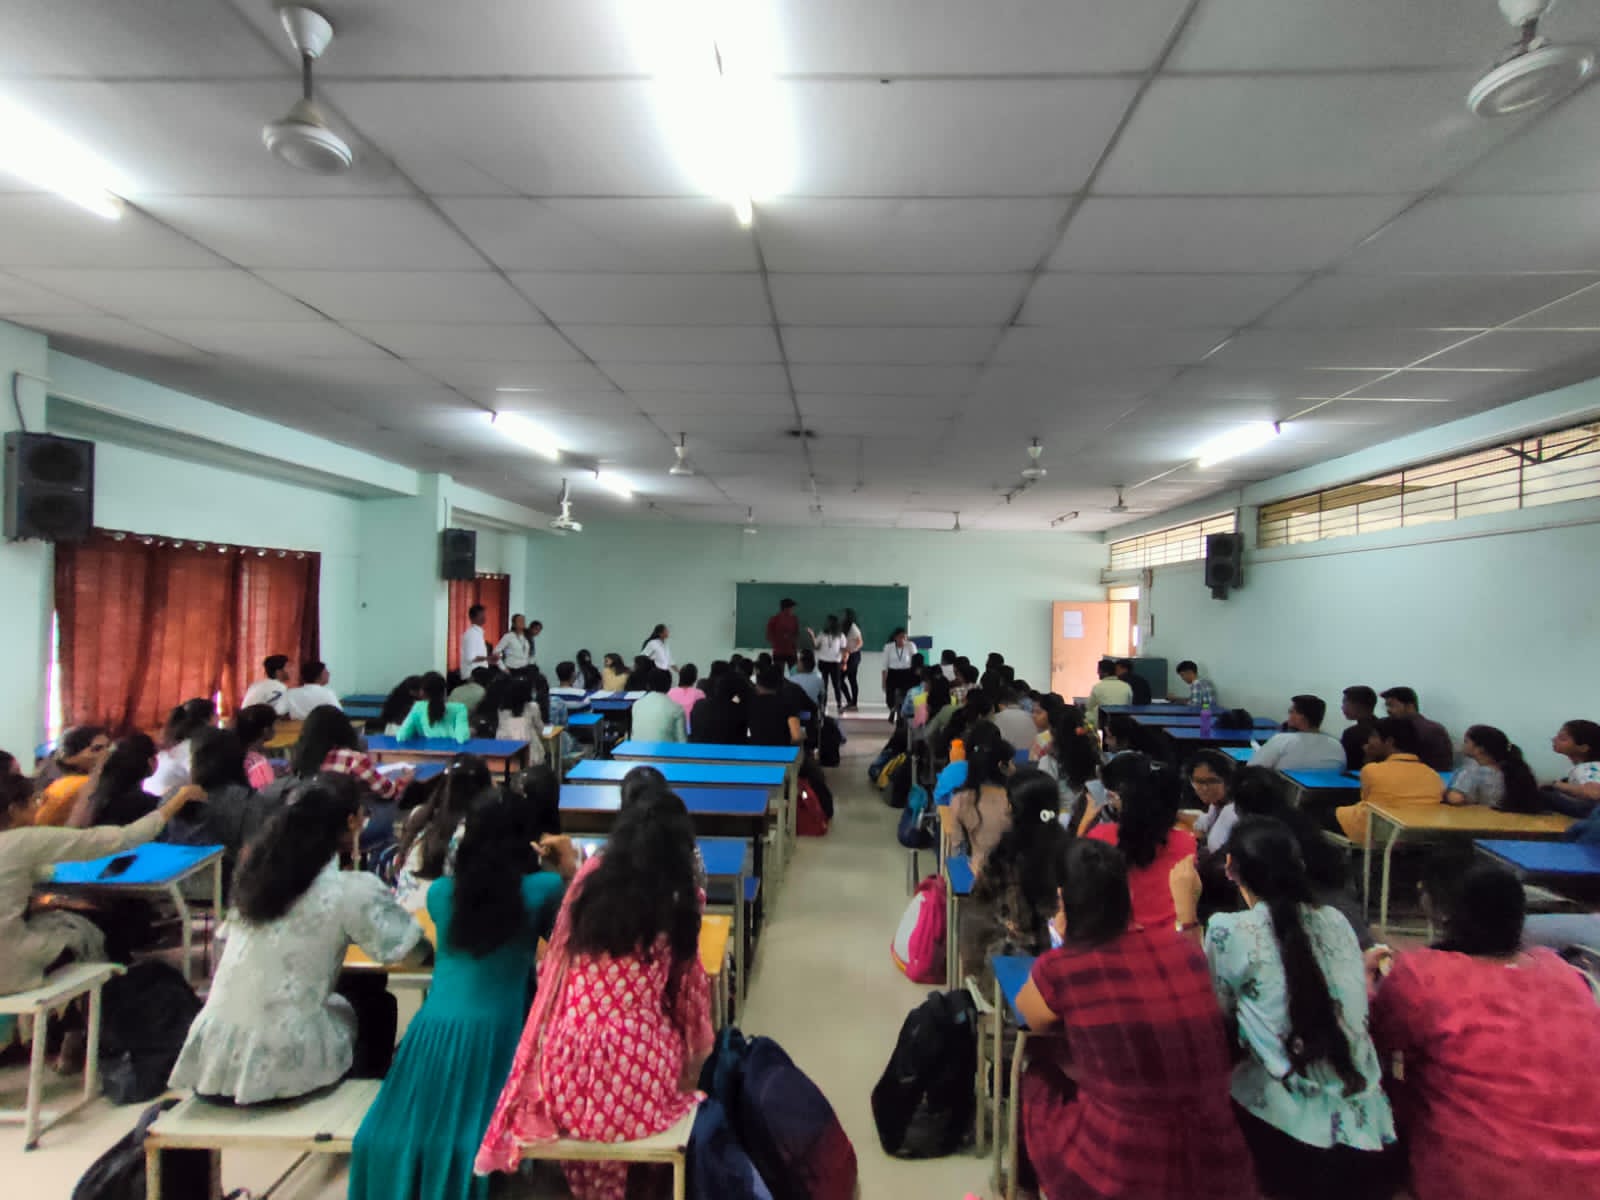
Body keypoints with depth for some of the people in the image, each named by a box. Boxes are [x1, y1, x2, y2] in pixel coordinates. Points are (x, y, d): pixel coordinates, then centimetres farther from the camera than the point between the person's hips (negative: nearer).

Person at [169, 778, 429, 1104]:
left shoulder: (258, 870, 3)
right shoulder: (352, 890, -14)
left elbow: (226, 938, 16)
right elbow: (409, 949, -9)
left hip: (212, 1058, 6)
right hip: (276, 1068, -5)